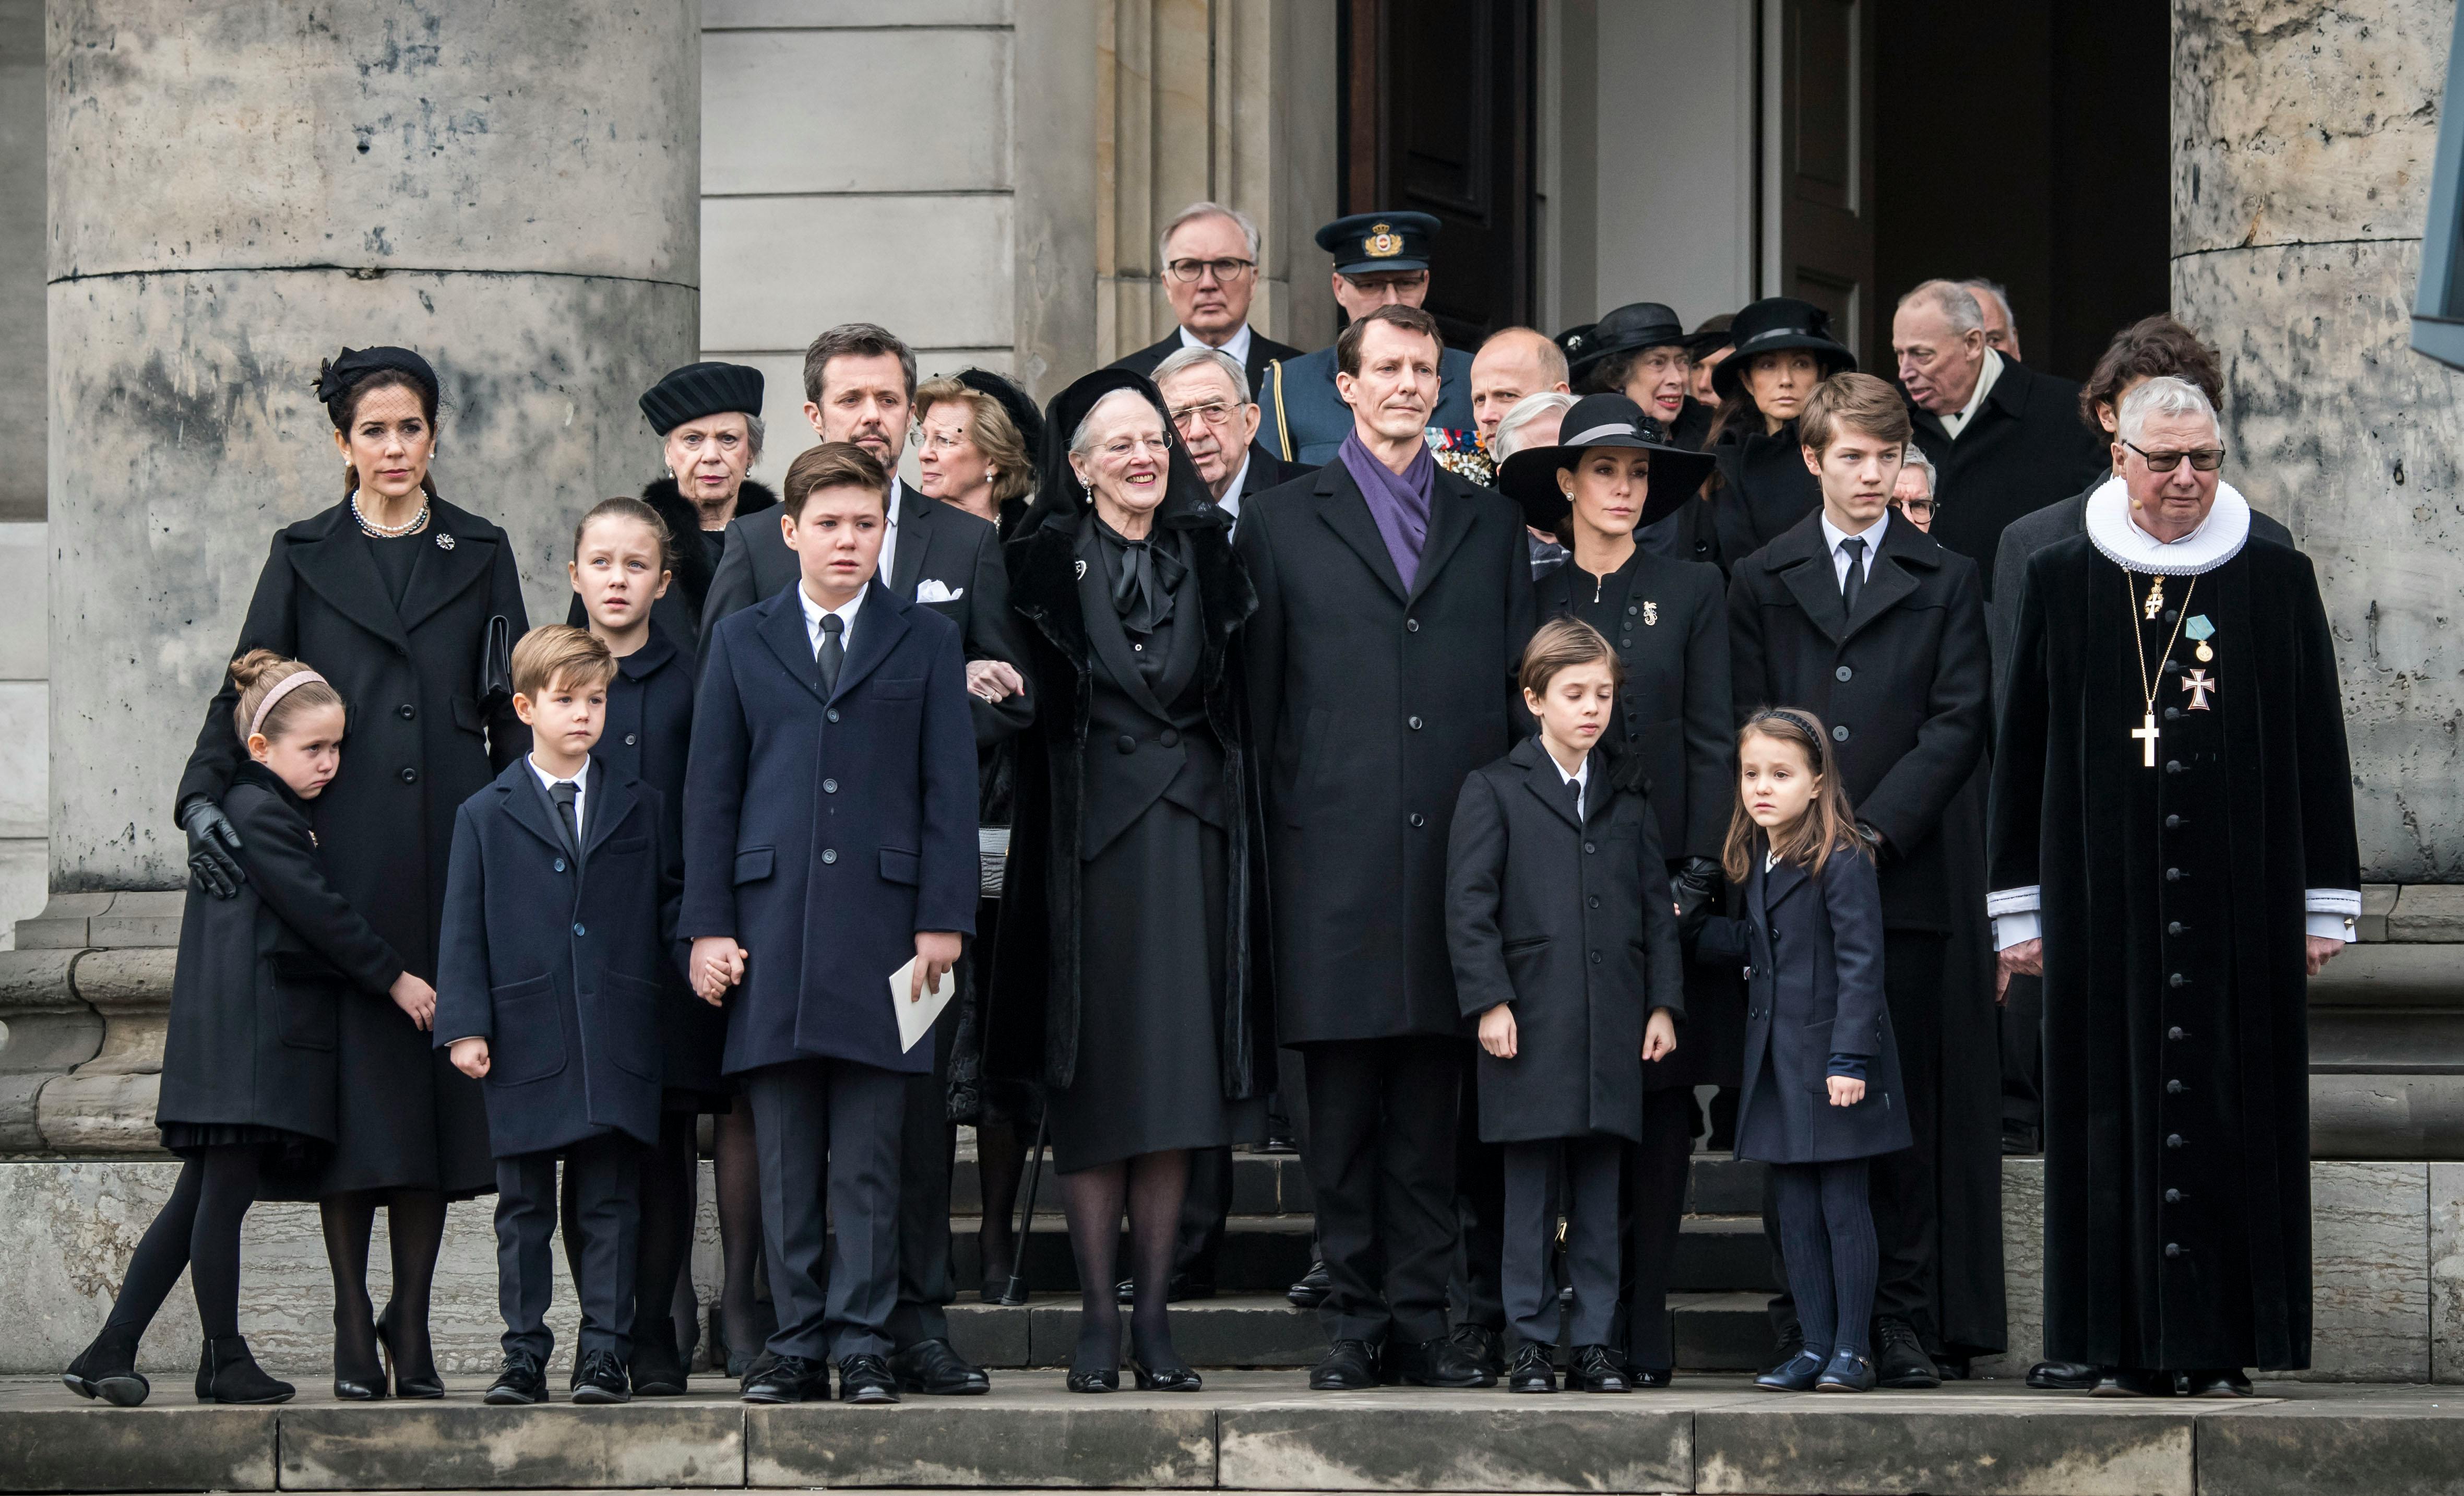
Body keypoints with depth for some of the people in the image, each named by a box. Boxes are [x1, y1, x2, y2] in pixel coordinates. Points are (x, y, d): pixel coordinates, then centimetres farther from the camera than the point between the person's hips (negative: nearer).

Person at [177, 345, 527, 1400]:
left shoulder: (479, 555, 11)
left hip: (450, 857, 1)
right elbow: (244, 691, 4)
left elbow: (513, 712, 10)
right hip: (340, 855, -1)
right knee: (351, 1080, -5)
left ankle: (412, 1325, 6)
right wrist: (203, 798, -12)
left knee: (438, 1078, -1)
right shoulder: (304, 558, 9)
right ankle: (353, 1328, 2)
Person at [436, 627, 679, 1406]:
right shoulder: (485, 816, 7)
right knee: (524, 1209, 4)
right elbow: (463, 931, 4)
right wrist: (464, 1025, -4)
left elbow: (672, 904, 14)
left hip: (617, 1044, 1)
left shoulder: (642, 808, 11)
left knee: (611, 1205, 1)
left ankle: (604, 1351, 4)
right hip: (526, 1043, -1)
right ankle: (524, 1354, 8)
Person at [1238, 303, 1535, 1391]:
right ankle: (1352, 1321, 4)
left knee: (1431, 1106, 3)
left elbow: (1522, 689, 14)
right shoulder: (1282, 523, 8)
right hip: (1335, 852, -2)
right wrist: (1268, 844, 0)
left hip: (1458, 846, 2)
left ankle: (1422, 1320, 7)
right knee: (1342, 1107, 0)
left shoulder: (1490, 524, 15)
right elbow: (1258, 700, 6)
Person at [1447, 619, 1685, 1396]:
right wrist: (1490, 1001, -10)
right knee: (1530, 1189, -1)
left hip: (1613, 1028, 3)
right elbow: (1469, 906, -2)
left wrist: (1663, 1003, 7)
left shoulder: (1629, 794, 14)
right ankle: (1532, 1344, 4)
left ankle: (1595, 1341, 8)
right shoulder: (1495, 790, 3)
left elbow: (1657, 904, 15)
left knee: (1601, 1189, 4)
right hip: (1530, 1024, -3)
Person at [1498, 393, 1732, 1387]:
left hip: (1662, 883, 0)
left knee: (1660, 1104, -1)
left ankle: (1644, 1333, 2)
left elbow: (1713, 742, 4)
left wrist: (1696, 876, -6)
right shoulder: (1532, 600, 9)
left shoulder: (1693, 592, 8)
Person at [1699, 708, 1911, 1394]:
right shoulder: (1758, 862, 12)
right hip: (1777, 1062, 8)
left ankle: (1852, 1349, 4)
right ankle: (1815, 1346, 13)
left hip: (1834, 1059, -8)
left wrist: (1849, 1058, -20)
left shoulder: (1843, 862, -13)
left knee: (1843, 1206, -2)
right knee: (1796, 1210, 8)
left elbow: (1860, 964, -16)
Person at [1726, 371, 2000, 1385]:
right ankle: (1809, 1319, 4)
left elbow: (1958, 723, 1)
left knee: (1906, 1107, -2)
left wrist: (1874, 830, -9)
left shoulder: (1946, 583, 9)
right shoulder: (1762, 582, 12)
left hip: (1907, 875, -1)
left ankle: (1906, 1320, 1)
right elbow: (1747, 723, 8)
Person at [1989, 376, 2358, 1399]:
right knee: (2116, 1103, -1)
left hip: (2239, 887, 0)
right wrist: (2022, 908, 4)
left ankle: (2222, 1348, 1)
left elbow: (2319, 746, 6)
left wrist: (2323, 906, 2)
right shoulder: (2063, 584, 6)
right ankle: (2131, 1347, 2)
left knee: (2230, 1107, -2)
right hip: (2107, 887, 0)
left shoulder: (2276, 582, 5)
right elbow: (2023, 749, 8)